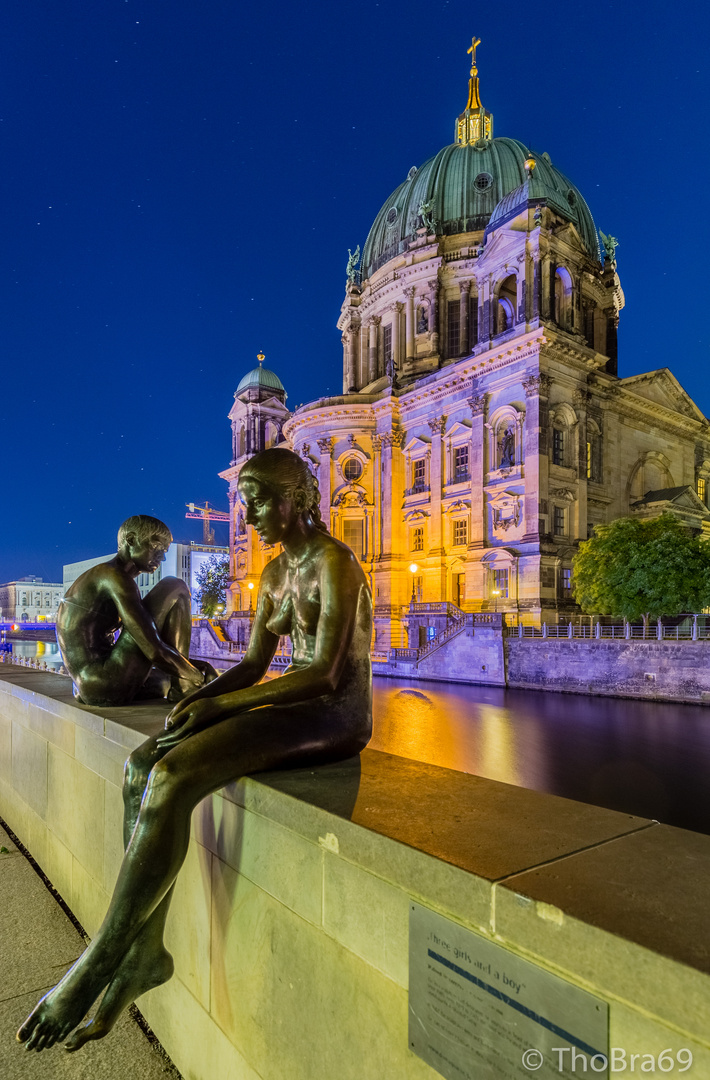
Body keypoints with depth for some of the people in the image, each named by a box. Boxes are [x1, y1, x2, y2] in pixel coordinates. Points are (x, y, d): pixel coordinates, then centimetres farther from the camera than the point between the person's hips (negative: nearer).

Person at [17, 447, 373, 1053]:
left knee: (172, 778, -24)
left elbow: (325, 673, -21)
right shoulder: (275, 572, 13)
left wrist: (218, 704, -20)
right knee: (143, 765, -9)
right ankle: (145, 948, -3)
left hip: (338, 713, -8)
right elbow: (254, 664, 13)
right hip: (295, 704, 8)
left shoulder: (334, 561, -13)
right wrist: (197, 699, -6)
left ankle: (102, 959, -6)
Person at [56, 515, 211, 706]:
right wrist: (199, 678, -7)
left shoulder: (101, 578, 20)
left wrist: (193, 669, 15)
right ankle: (181, 689, -5)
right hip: (107, 685, -11)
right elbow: (154, 651, -21)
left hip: (89, 689, 11)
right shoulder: (115, 578, -12)